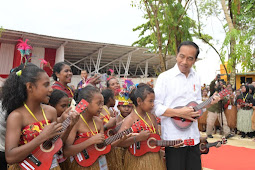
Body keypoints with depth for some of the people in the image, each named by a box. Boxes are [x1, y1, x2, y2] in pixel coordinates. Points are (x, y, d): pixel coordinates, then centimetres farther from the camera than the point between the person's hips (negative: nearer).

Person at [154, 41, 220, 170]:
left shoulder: (196, 78, 11)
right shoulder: (165, 77, -7)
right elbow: (155, 107, -13)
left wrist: (209, 103, 1)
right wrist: (178, 113, -22)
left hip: (193, 137, 6)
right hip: (173, 139, -5)